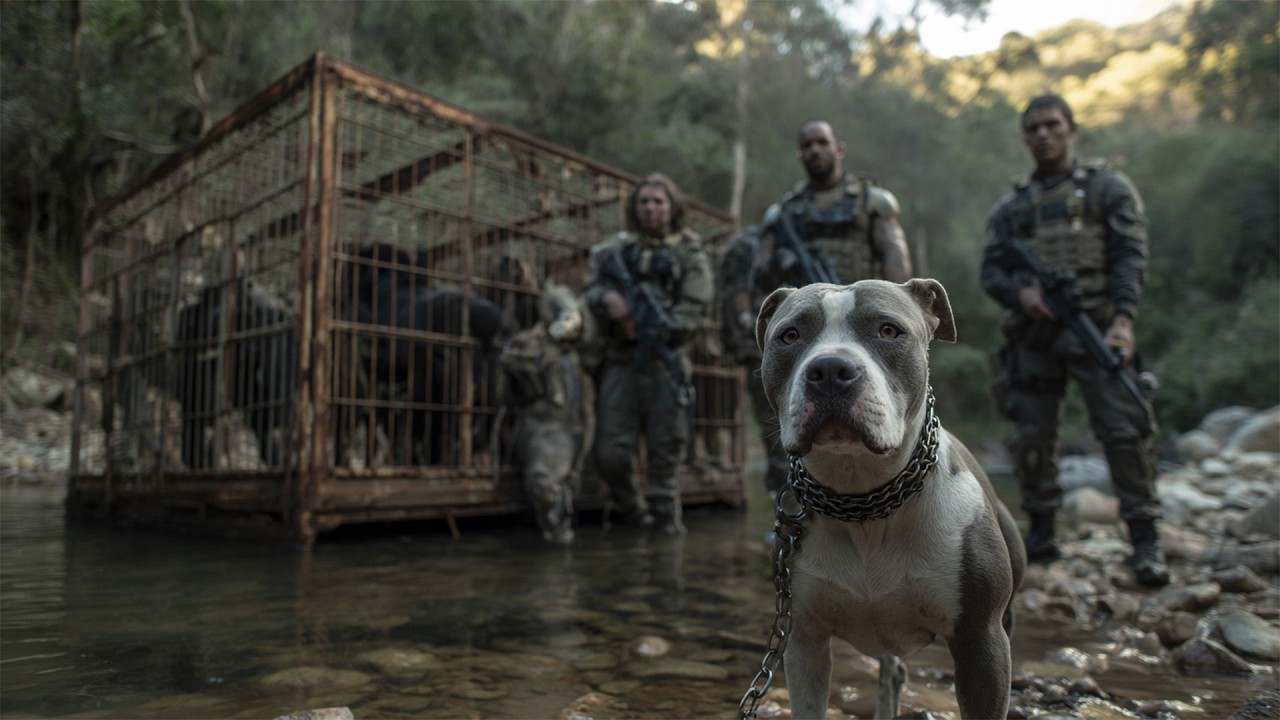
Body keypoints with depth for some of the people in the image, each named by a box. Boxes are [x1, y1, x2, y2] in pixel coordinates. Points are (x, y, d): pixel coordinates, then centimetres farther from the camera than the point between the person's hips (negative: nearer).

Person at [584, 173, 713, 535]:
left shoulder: (690, 253, 9)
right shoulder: (617, 248, 16)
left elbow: (695, 309, -1)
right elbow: (591, 289, 11)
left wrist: (661, 327, -16)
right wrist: (608, 298, -13)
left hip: (666, 361, -2)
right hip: (620, 360, 2)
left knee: (665, 451, 2)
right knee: (610, 452, -1)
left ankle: (665, 520, 16)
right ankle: (633, 512, 22)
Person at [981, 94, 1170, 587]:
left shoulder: (1108, 188, 8)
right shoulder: (1011, 206, 17)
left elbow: (1131, 255, -2)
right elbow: (991, 270, 11)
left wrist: (1123, 319, -17)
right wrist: (1019, 292, -11)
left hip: (1094, 327, -3)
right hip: (1032, 332, 3)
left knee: (1125, 430, -9)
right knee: (1031, 436, 5)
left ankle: (1145, 542, 1)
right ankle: (1041, 534, 18)